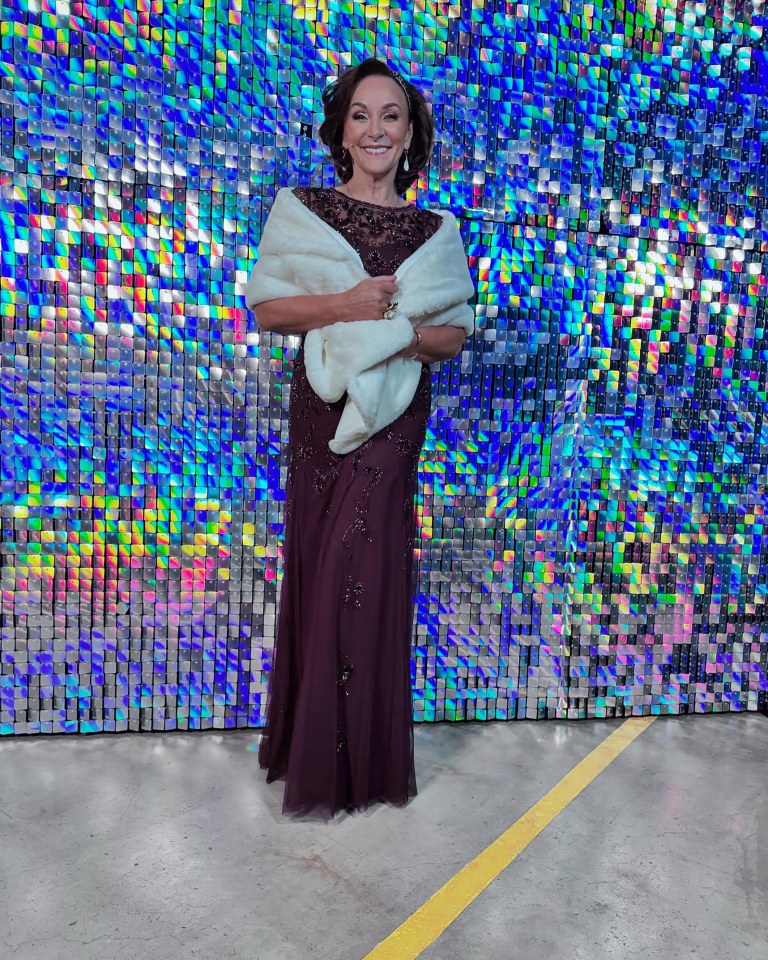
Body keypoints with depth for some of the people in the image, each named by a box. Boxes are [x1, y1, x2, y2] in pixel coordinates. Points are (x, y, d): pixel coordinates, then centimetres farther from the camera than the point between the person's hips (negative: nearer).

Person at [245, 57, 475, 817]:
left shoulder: (435, 231, 9)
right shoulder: (299, 210, 7)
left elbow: (455, 334, 8)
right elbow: (264, 307, 2)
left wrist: (398, 331, -11)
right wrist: (341, 306, -13)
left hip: (392, 415, 0)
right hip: (322, 408, 0)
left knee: (368, 570, -1)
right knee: (319, 564, 3)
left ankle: (358, 755, 20)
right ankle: (321, 761, 25)